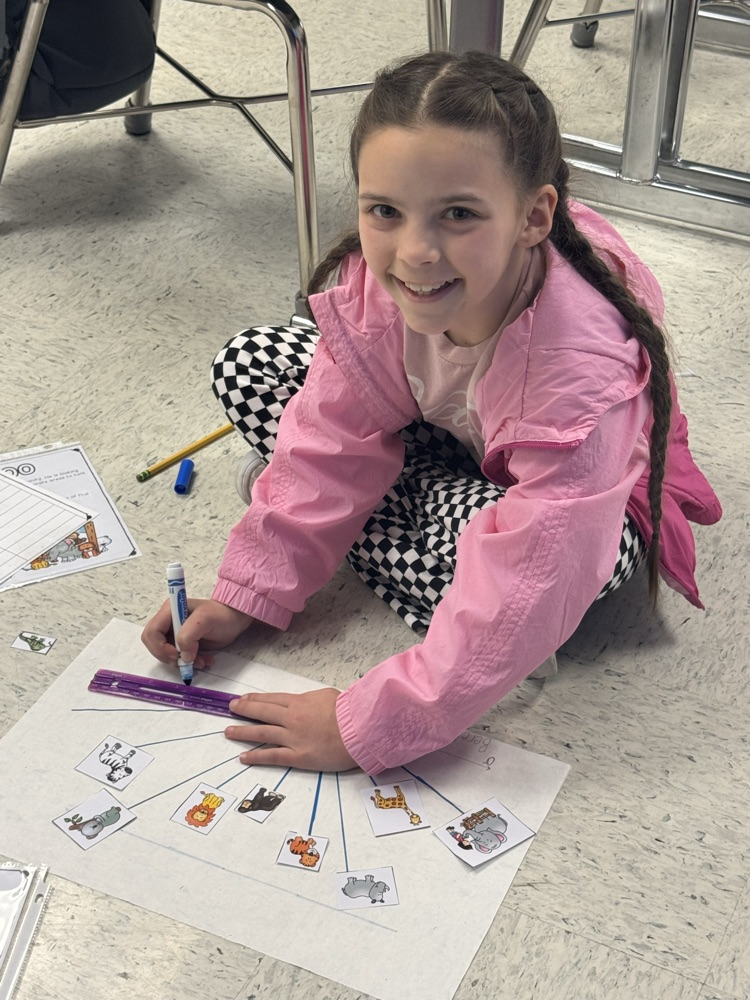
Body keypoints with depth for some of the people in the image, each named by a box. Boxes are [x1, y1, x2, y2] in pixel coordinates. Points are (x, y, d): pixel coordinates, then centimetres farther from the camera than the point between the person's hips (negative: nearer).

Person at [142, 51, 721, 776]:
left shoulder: (581, 367, -44)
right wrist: (246, 594, -18)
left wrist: (365, 728, -39)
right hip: (450, 433, 4)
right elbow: (338, 439, -14)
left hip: (591, 490, -4)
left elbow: (522, 599, -43)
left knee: (482, 551, -37)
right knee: (249, 366, -5)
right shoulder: (374, 282, -29)